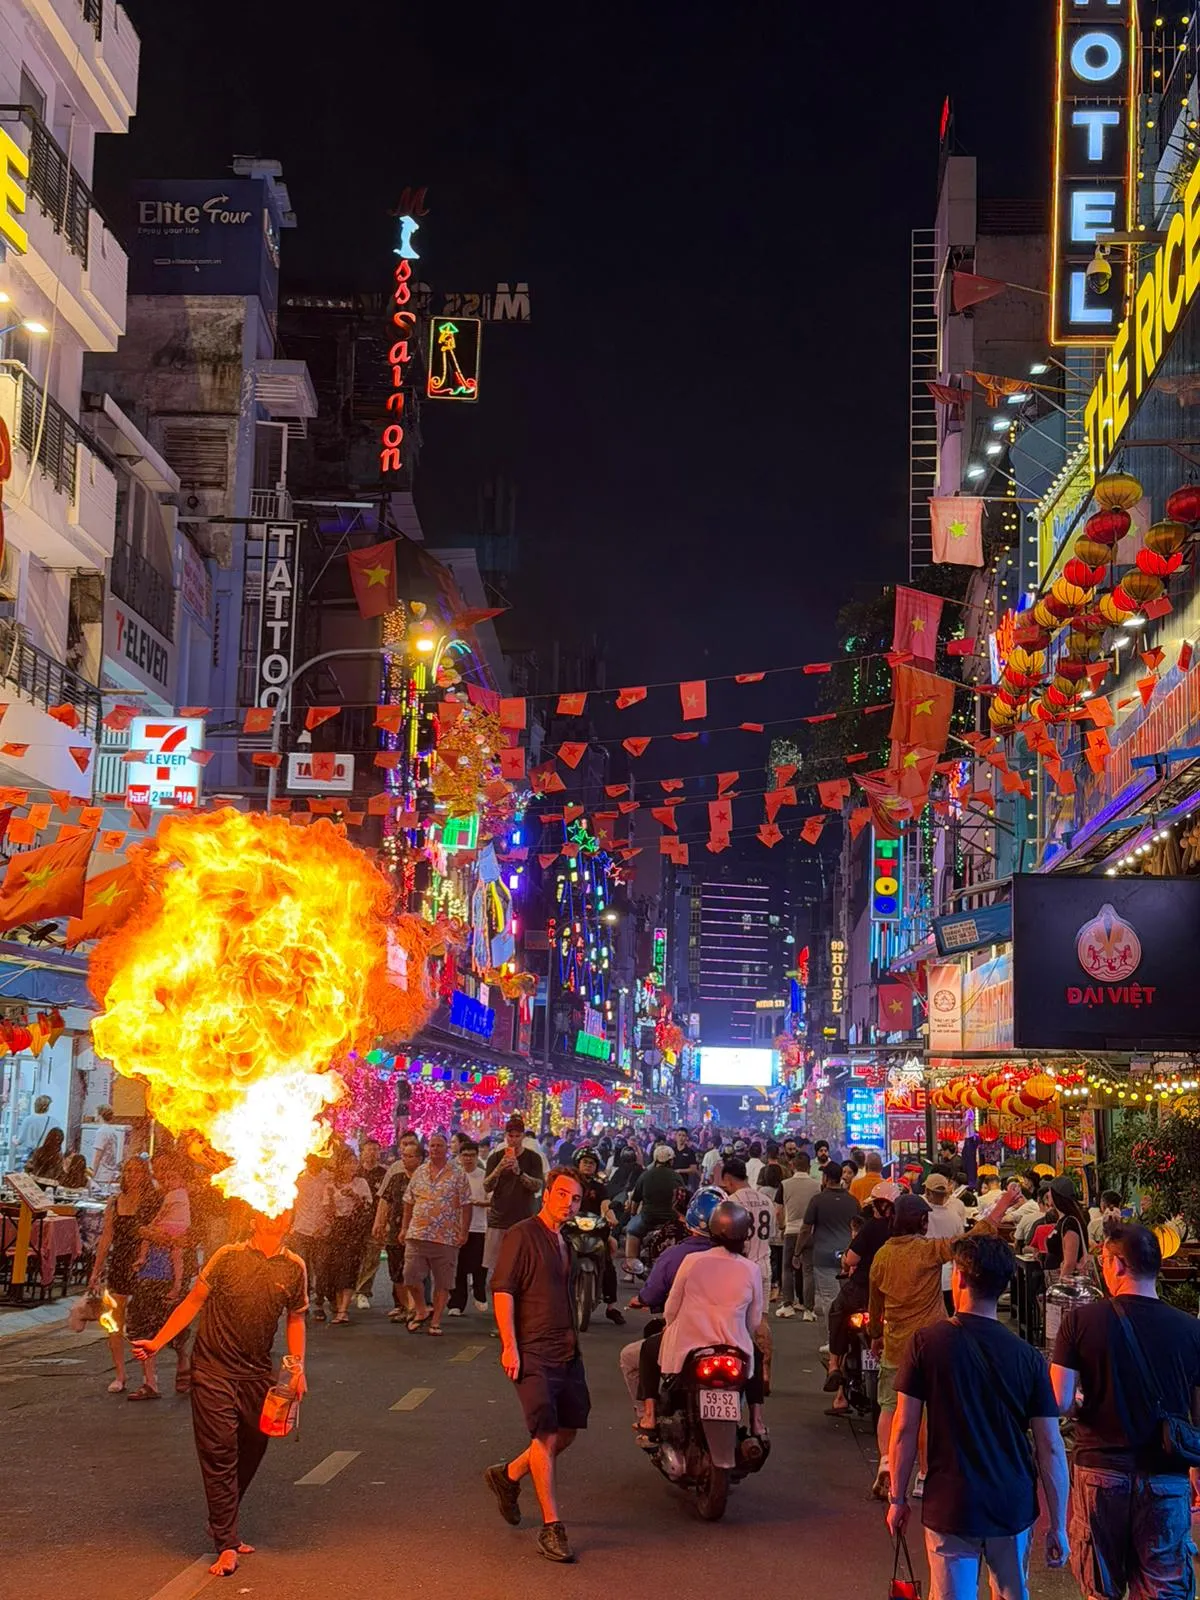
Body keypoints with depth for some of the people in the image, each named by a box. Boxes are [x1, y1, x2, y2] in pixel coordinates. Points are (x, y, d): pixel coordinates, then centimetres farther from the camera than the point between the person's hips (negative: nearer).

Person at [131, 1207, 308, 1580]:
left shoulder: (294, 1268, 1)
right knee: (220, 1454, -5)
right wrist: (157, 1342, -5)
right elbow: (194, 1302, 0)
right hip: (214, 1370, -3)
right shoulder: (228, 1257, -7)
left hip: (258, 1374, 3)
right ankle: (227, 1544, 1)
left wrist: (298, 1366, 3)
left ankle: (223, 1526, 31)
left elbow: (296, 1319, 13)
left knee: (252, 1450, 10)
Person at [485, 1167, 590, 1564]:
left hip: (566, 1352, 8)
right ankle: (551, 1528, -5)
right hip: (533, 1352, -8)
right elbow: (502, 1290, -14)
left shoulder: (563, 1243, 17)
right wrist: (509, 1346, -20)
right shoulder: (522, 1235, -8)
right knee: (546, 1435, -10)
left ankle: (508, 1475, 30)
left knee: (568, 1432, 10)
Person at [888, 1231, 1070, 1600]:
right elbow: (1051, 1448, -5)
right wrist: (1057, 1525, 3)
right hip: (1013, 1507, 2)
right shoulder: (1028, 1358, -6)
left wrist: (898, 1499, 3)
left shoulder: (927, 1342, -10)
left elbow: (905, 1429, -8)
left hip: (950, 1508, -2)